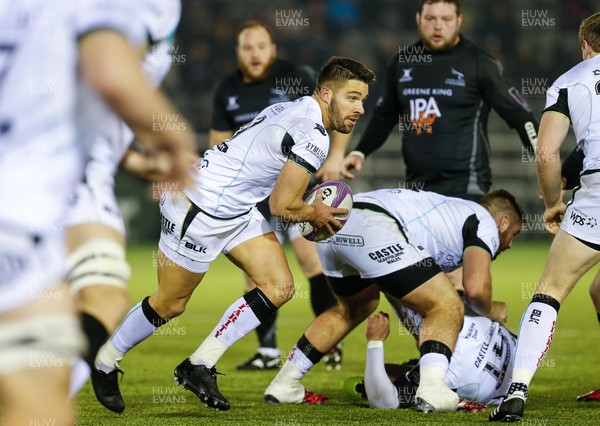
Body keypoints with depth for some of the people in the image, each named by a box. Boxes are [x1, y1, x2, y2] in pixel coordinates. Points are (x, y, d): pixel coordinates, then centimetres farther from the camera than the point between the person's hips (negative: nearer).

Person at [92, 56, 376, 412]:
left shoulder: (292, 109, 6)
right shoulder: (313, 138, -23)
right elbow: (282, 206, -20)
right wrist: (315, 214, 0)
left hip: (237, 209, 10)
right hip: (199, 209, -10)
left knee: (280, 288, 2)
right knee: (170, 305, 5)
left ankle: (199, 367, 7)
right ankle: (103, 363, 27)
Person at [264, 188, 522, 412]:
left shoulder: (450, 211, 36)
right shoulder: (486, 223, 11)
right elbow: (475, 289, -4)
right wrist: (492, 311, 16)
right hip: (373, 228, -9)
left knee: (354, 308, 33)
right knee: (447, 307, -1)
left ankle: (284, 385, 34)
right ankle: (431, 389, -20)